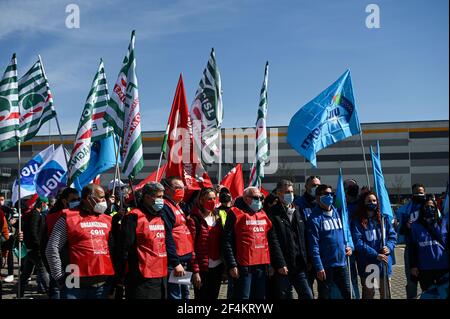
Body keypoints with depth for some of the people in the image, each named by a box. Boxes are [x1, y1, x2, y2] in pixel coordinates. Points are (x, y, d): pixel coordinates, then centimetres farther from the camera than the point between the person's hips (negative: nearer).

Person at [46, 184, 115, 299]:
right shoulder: (68, 218, -3)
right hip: (76, 284, -5)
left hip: (103, 284, 5)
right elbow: (52, 249, -6)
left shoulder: (107, 219, 13)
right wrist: (60, 277, -8)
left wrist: (112, 276, 11)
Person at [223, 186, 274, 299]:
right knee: (243, 296, -4)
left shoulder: (263, 214, 16)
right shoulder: (236, 214, -4)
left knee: (260, 296, 12)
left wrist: (269, 263, 17)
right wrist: (232, 265, -15)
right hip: (244, 267, -6)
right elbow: (227, 242, -9)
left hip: (262, 266, 6)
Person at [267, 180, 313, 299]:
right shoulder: (273, 213, -5)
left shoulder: (298, 212, 14)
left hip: (300, 266, 5)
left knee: (308, 295, 4)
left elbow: (304, 238, 15)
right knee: (284, 296, 3)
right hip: (283, 267, -5)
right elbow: (273, 241, -11)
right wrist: (280, 264, -16)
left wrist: (307, 260, 8)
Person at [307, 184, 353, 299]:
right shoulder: (315, 217, -10)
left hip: (341, 263, 6)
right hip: (325, 266, -6)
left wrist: (349, 246, 2)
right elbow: (313, 245, -13)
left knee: (347, 294, 11)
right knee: (324, 295, 6)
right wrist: (319, 267, -17)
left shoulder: (337, 213, 10)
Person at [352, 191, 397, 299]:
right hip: (367, 264, -3)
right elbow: (358, 243, -15)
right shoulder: (358, 221, -7)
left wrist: (389, 247, -15)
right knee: (368, 294, 9)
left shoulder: (383, 219, 7)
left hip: (384, 263, 4)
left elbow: (393, 235, 6)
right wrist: (376, 255, -22)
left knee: (386, 293, 14)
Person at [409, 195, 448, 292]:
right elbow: (412, 247, 0)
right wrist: (413, 266, -4)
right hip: (425, 268, -1)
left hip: (443, 267, 1)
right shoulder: (415, 226, 1)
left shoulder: (442, 224, 5)